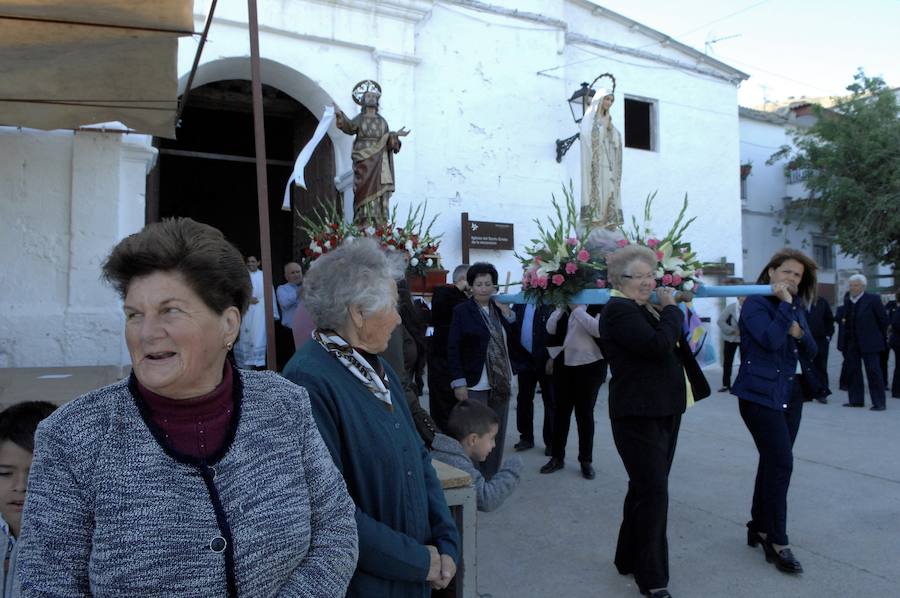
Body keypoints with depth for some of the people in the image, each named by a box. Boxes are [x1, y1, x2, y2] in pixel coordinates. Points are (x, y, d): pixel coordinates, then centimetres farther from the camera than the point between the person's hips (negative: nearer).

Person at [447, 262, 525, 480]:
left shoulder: (501, 309, 9)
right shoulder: (461, 311, -4)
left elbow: (514, 342, 7)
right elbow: (453, 349, -6)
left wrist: (509, 316, -5)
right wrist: (459, 383, -11)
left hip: (501, 383, 5)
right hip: (475, 385, -5)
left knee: (497, 435, 11)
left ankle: (492, 478, 24)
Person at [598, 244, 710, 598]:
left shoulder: (646, 308, 15)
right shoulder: (619, 310, -15)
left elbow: (671, 344, 16)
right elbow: (658, 345, -26)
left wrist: (669, 308, 6)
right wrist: (671, 309, -12)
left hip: (664, 412, 10)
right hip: (639, 415, -10)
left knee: (644, 490, 18)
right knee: (653, 493, -7)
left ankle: (629, 559, 32)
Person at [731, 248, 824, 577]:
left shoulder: (796, 306, 13)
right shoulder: (755, 303, -9)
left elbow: (810, 351, 10)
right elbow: (770, 340, -24)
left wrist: (799, 332, -10)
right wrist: (785, 305, -18)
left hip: (790, 393, 8)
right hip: (761, 394, -8)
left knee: (773, 462, 13)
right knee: (782, 463, -11)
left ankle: (759, 527, 26)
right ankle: (777, 542, -2)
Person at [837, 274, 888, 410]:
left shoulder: (873, 299, -6)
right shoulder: (847, 300, 10)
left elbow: (883, 319, -2)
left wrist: (881, 336, 3)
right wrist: (843, 341, 6)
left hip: (869, 342, -5)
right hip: (851, 342, 6)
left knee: (873, 372, -4)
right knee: (852, 371, 9)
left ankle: (879, 403, 1)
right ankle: (856, 400, 17)